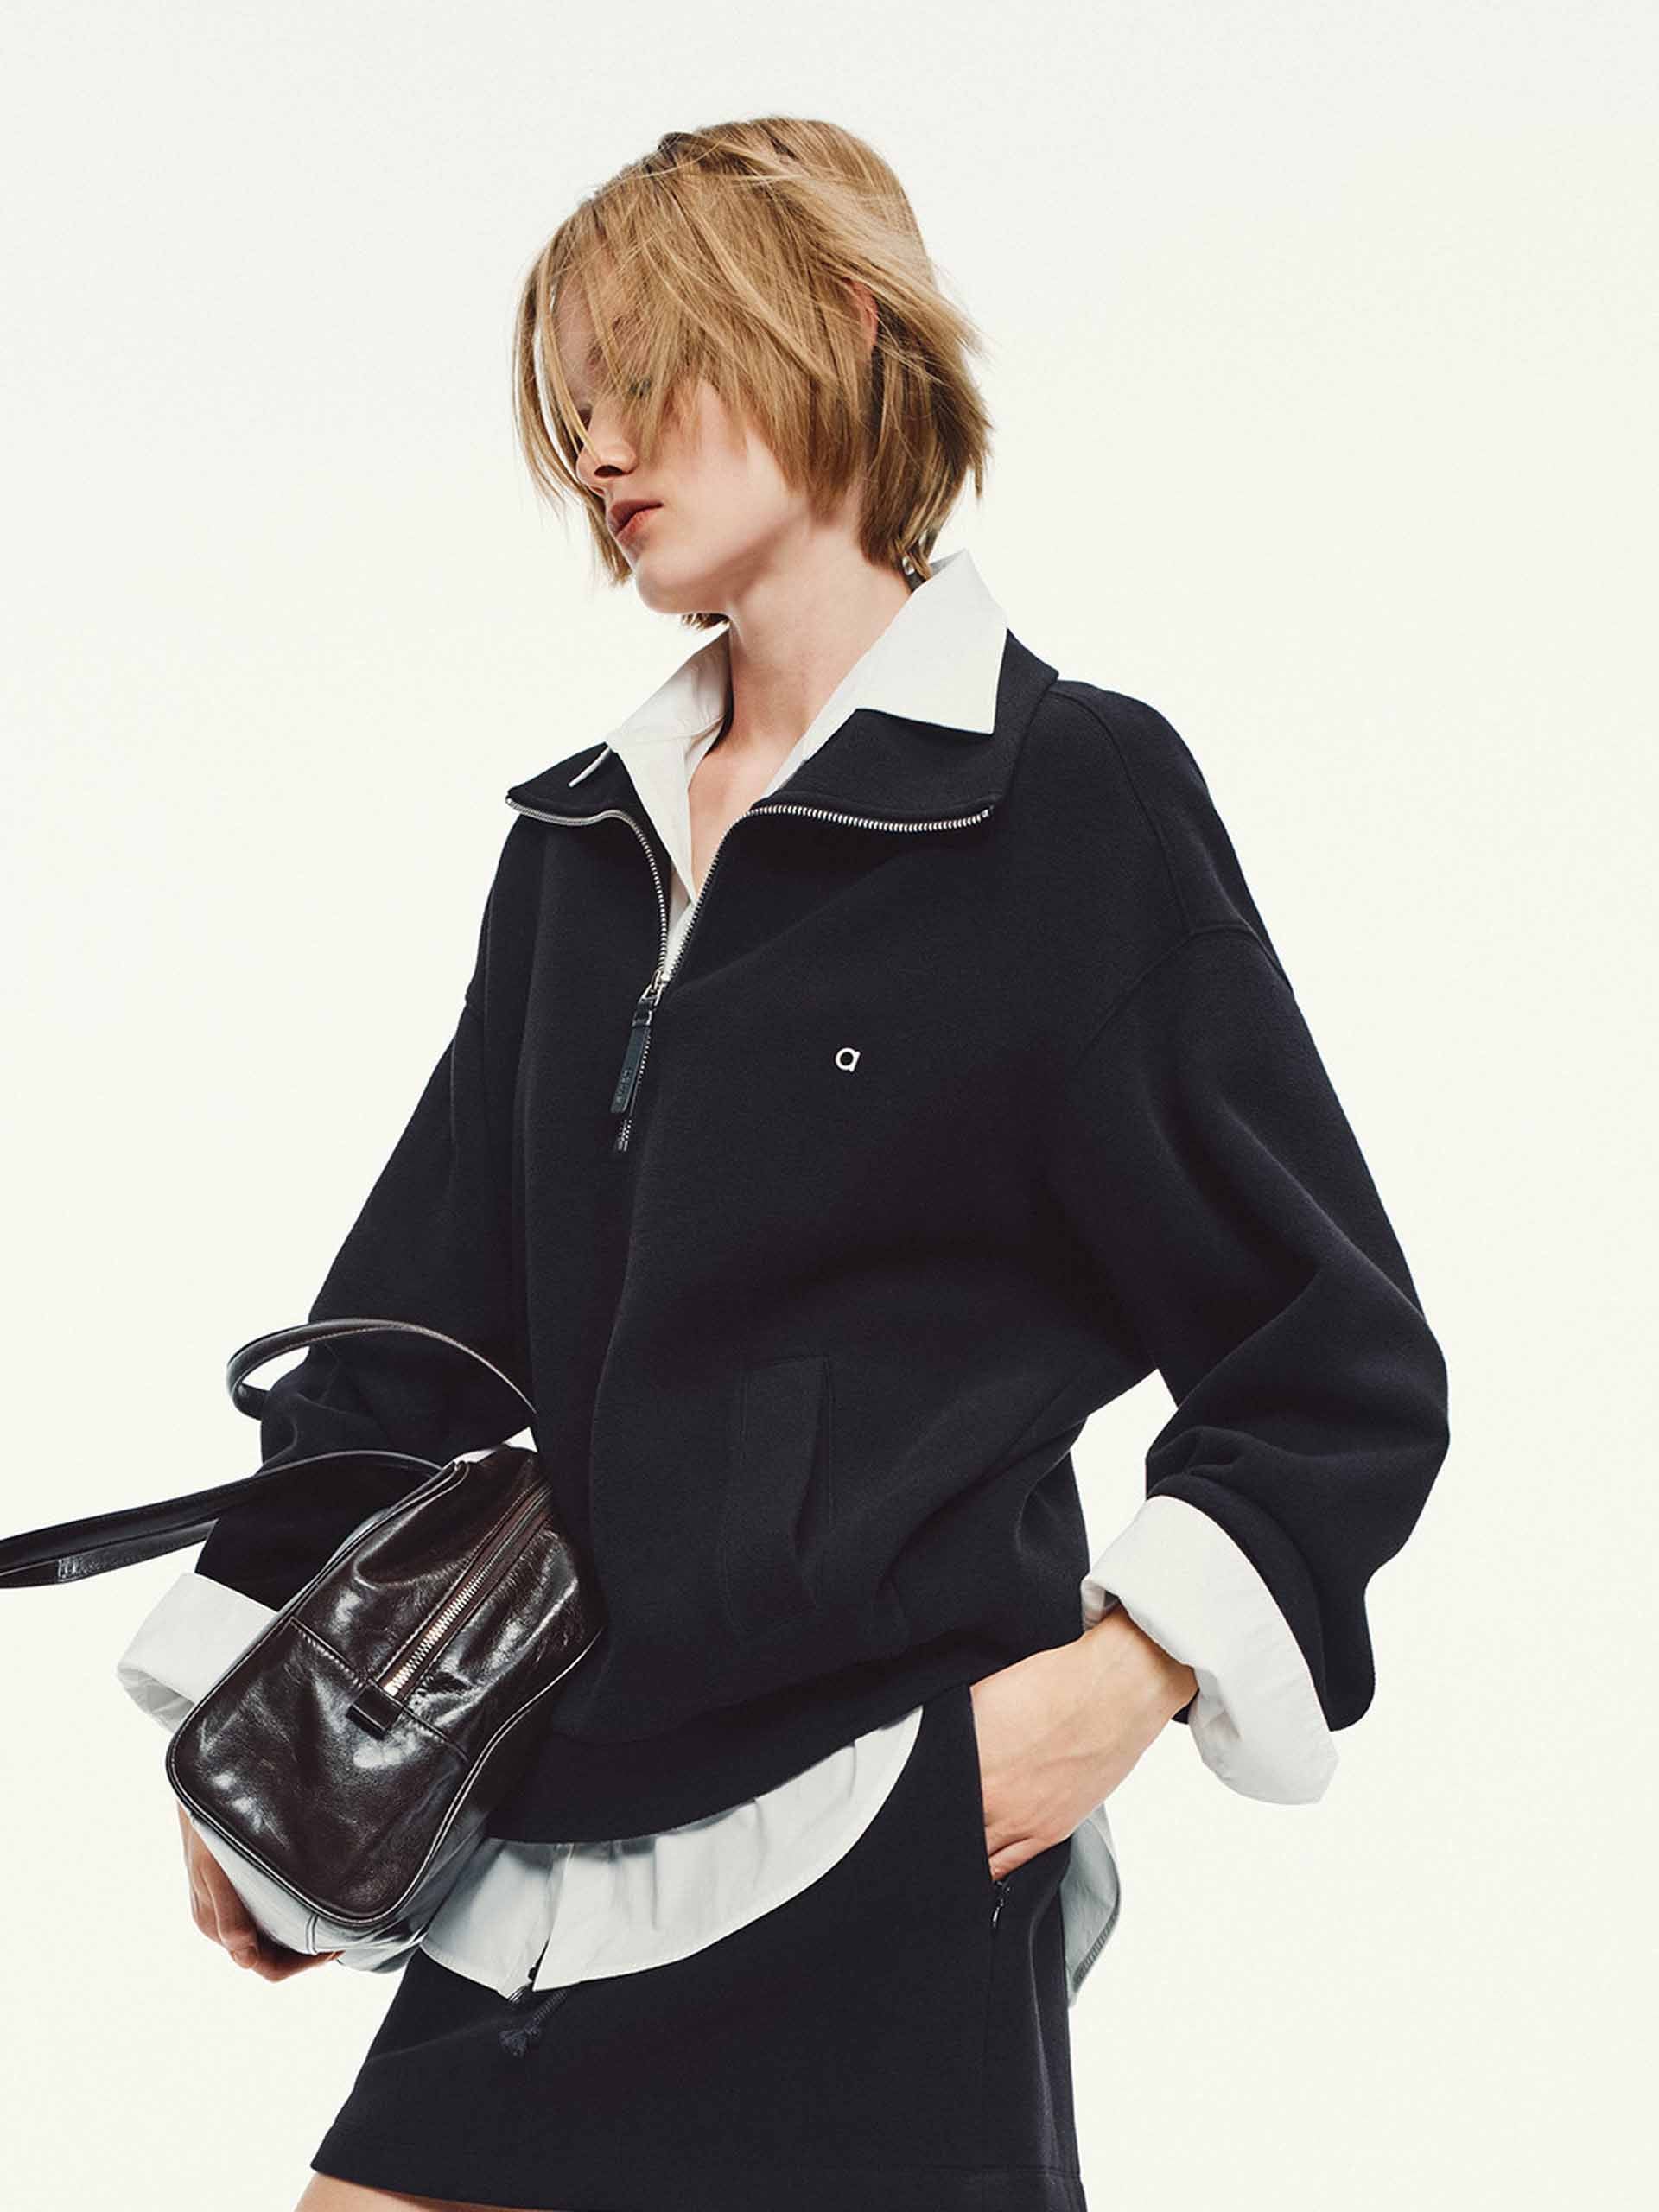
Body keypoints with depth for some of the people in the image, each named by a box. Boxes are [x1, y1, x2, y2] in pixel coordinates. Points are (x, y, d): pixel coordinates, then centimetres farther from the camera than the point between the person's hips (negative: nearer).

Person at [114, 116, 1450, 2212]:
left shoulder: (1078, 798, -3)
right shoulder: (581, 844, 15)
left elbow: (1343, 1366, -2)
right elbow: (419, 1320, 18)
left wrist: (1133, 1672, -13)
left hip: (890, 1855, -6)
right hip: (551, 1852, 6)